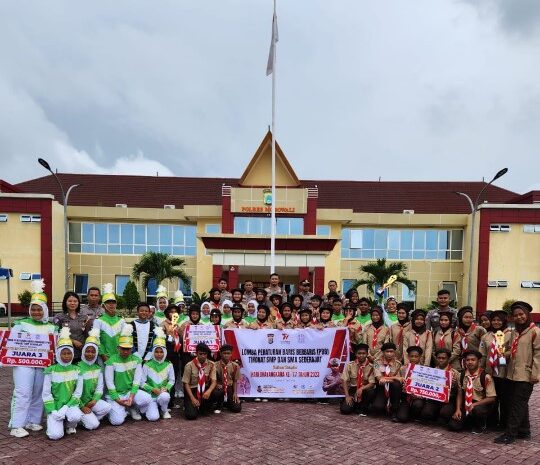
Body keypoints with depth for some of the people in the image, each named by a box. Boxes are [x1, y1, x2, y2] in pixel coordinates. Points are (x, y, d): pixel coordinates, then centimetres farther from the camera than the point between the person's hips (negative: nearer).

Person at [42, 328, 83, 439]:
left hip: (70, 404, 1)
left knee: (76, 416, -32)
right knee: (55, 435, -21)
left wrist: (66, 407, -14)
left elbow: (78, 393, -2)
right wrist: (53, 411, -13)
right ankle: (53, 421, 15)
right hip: (54, 406, -1)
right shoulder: (51, 370, -4)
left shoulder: (76, 370, 0)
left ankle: (70, 425, 4)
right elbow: (46, 394, -4)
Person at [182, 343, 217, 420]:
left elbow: (214, 381, -11)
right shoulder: (189, 365, -12)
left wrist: (209, 391, -34)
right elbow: (186, 383, -9)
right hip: (192, 390, -3)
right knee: (191, 415, -24)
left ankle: (203, 408, -1)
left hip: (205, 390, 3)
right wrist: (192, 398, -20)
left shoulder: (211, 365, -5)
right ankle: (188, 405, 13)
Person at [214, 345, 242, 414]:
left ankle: (226, 403, 22)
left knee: (237, 409, -15)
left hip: (230, 388, 2)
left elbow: (235, 381, 2)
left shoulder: (235, 366, -4)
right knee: (216, 393, -39)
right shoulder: (216, 365, -8)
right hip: (219, 388, -1)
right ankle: (219, 406, -2)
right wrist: (217, 386, -20)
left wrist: (235, 393, -8)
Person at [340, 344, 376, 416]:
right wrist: (347, 396, -16)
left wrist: (361, 389, -28)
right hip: (352, 389, 0)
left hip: (365, 390, 0)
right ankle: (354, 405, 16)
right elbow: (345, 381, -4)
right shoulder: (350, 365, -4)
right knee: (344, 409, -23)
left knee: (371, 392, -35)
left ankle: (362, 409, -5)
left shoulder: (370, 367, -6)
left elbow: (371, 384, -10)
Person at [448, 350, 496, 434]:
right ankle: (471, 421, 19)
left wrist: (475, 404, -23)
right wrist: (458, 409, -9)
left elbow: (491, 398, -13)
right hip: (466, 406, 4)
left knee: (477, 410, -39)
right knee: (453, 425, -15)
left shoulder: (485, 376, -14)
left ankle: (480, 426, -2)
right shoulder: (462, 375, 1)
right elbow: (460, 394, 6)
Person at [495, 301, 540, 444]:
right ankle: (524, 431, 26)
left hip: (526, 376, -7)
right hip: (512, 374, 8)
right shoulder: (514, 332, 15)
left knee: (518, 405, -4)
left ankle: (510, 434, 0)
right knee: (515, 404, 13)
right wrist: (503, 354, 1)